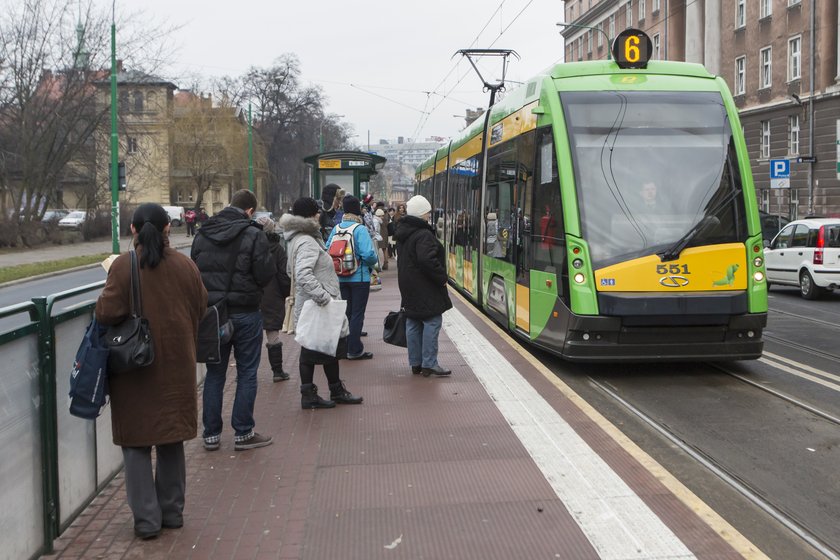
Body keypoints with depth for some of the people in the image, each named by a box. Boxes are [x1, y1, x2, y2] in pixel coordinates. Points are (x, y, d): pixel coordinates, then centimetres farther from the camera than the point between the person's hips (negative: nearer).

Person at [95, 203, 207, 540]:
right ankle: (172, 512, 24)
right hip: (176, 365, 3)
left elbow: (106, 313, -17)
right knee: (171, 440, 16)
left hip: (134, 366, -3)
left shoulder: (124, 265, -13)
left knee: (137, 443, 7)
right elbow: (201, 308, 6)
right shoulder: (185, 265, -2)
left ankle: (146, 518, 7)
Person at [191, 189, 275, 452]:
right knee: (247, 374, 6)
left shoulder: (202, 234, 4)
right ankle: (243, 433, 9)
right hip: (245, 312, -4)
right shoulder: (253, 235, -13)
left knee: (214, 373, 13)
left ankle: (211, 434, 17)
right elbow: (266, 274, -14)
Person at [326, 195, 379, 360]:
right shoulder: (360, 229, -16)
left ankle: (344, 347, 22)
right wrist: (374, 262, -2)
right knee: (357, 314, 2)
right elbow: (368, 254, -23)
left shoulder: (336, 228, 0)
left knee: (345, 313, 15)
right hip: (359, 277, -5)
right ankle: (355, 350, 5)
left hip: (341, 278, 5)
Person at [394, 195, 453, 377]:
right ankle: (429, 364, -5)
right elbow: (428, 260, -29)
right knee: (432, 321, -4)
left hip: (408, 285, 10)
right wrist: (442, 277, -16)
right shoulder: (423, 235, -19)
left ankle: (415, 363, 16)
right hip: (424, 287, -10)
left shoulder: (403, 232, 12)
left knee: (413, 322, 12)